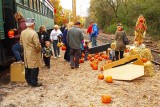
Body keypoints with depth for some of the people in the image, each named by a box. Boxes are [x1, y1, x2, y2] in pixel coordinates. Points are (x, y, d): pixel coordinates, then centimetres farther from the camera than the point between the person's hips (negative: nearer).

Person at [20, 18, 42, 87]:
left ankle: (29, 81, 27)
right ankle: (34, 83, 10)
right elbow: (37, 45, -22)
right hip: (33, 53, -8)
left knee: (27, 68, 15)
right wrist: (39, 49, -3)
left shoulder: (22, 32, 2)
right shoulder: (34, 33, -21)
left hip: (26, 53, 8)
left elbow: (21, 42, 12)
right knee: (34, 68, 2)